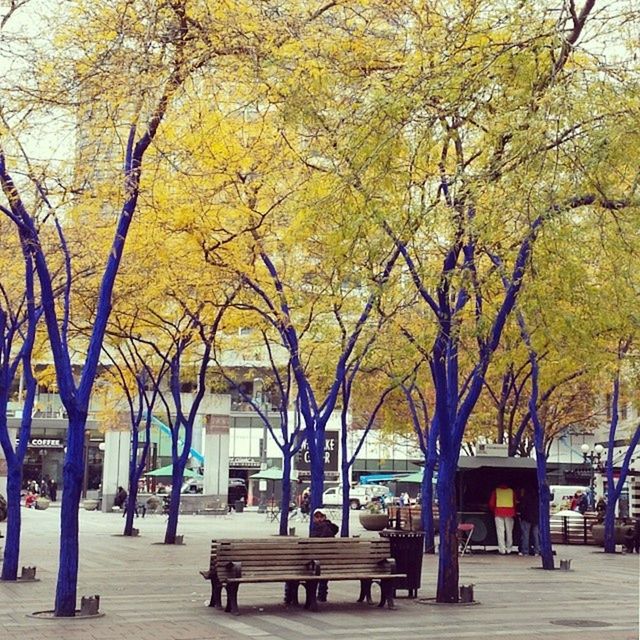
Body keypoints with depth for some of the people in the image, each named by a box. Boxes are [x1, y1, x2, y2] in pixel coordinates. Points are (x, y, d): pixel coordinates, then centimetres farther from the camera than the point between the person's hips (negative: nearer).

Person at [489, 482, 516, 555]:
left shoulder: (495, 491, 9)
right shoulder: (511, 491, 12)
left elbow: (491, 503, 7)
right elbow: (515, 503, 13)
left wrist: (493, 511, 22)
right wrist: (514, 513, 23)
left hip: (499, 513, -1)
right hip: (510, 513, 1)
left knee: (500, 532, -2)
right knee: (509, 532, 8)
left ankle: (502, 550, -8)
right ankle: (508, 549, 11)